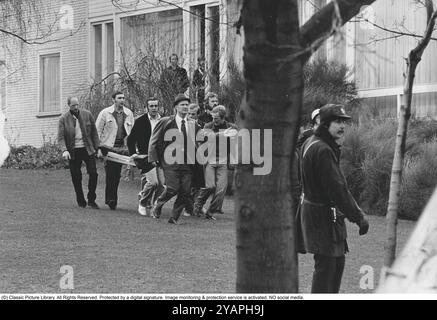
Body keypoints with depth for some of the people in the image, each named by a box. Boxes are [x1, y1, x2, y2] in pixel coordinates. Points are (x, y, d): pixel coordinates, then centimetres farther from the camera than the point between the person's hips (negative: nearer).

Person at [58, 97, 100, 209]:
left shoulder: (87, 114, 2)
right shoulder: (63, 119, -4)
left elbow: (94, 132, 9)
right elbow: (60, 137, -8)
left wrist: (96, 147, 4)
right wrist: (64, 150, -24)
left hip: (88, 149, 1)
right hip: (73, 152, -1)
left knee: (93, 173, -7)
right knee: (76, 177, 2)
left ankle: (91, 200, 5)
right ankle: (81, 201, 15)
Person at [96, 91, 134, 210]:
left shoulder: (129, 114, 8)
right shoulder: (105, 113, -1)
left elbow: (132, 132, 13)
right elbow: (97, 131, 0)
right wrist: (98, 148, -7)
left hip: (121, 148, 3)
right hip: (108, 147, -3)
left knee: (117, 175, 4)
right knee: (110, 175, -11)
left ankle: (112, 200, 15)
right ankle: (111, 200, -6)